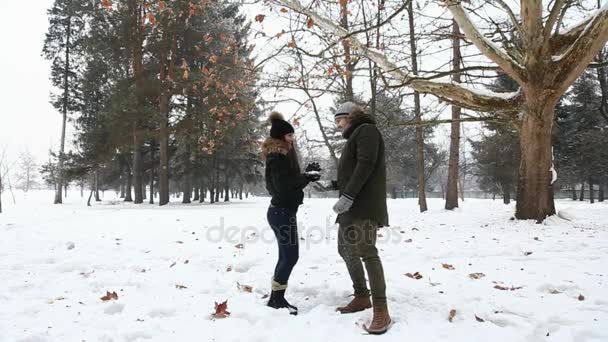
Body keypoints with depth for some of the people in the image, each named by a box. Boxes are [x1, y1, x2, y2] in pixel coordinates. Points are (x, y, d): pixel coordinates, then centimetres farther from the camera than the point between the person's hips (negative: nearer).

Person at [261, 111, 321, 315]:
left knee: (286, 256, 12)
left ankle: (276, 297, 18)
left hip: (281, 210, 10)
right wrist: (307, 177, -16)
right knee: (290, 256, -6)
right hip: (283, 211, -10)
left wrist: (307, 174, 4)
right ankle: (277, 298, 2)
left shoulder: (280, 154, 16)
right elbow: (283, 185, -22)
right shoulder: (278, 157, -15)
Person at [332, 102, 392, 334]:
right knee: (346, 249, 12)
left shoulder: (366, 130, -4)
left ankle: (381, 311, -16)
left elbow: (366, 165, -18)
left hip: (364, 204, -11)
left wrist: (347, 196, -23)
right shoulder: (354, 136, 26)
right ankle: (362, 297, 22)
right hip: (352, 204, 11)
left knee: (366, 251, -18)